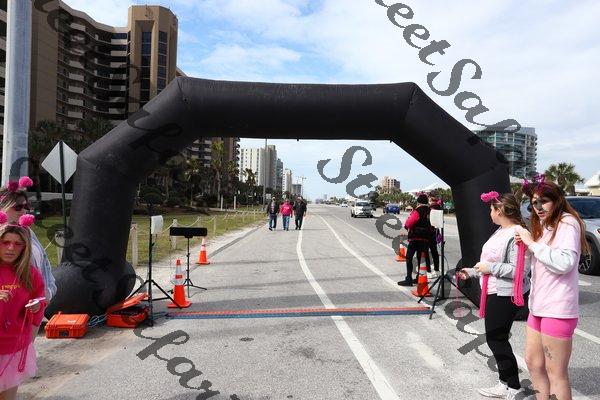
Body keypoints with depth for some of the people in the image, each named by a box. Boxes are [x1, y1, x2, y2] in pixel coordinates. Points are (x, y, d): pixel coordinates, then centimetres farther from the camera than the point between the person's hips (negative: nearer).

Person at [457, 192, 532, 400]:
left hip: (505, 295, -10)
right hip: (494, 292, 10)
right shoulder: (501, 231, 11)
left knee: (496, 338, -1)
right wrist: (472, 271, 20)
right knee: (496, 338, 16)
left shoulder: (517, 234, -20)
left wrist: (490, 267, -22)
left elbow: (519, 271, -26)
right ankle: (505, 383, 28)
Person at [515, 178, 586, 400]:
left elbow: (564, 263, -23)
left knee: (556, 373, -2)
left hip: (557, 309, -9)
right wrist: (526, 244, 9)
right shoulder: (545, 226, 18)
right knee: (533, 362, 16)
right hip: (538, 306, 9)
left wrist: (532, 243, -16)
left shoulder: (567, 222, -9)